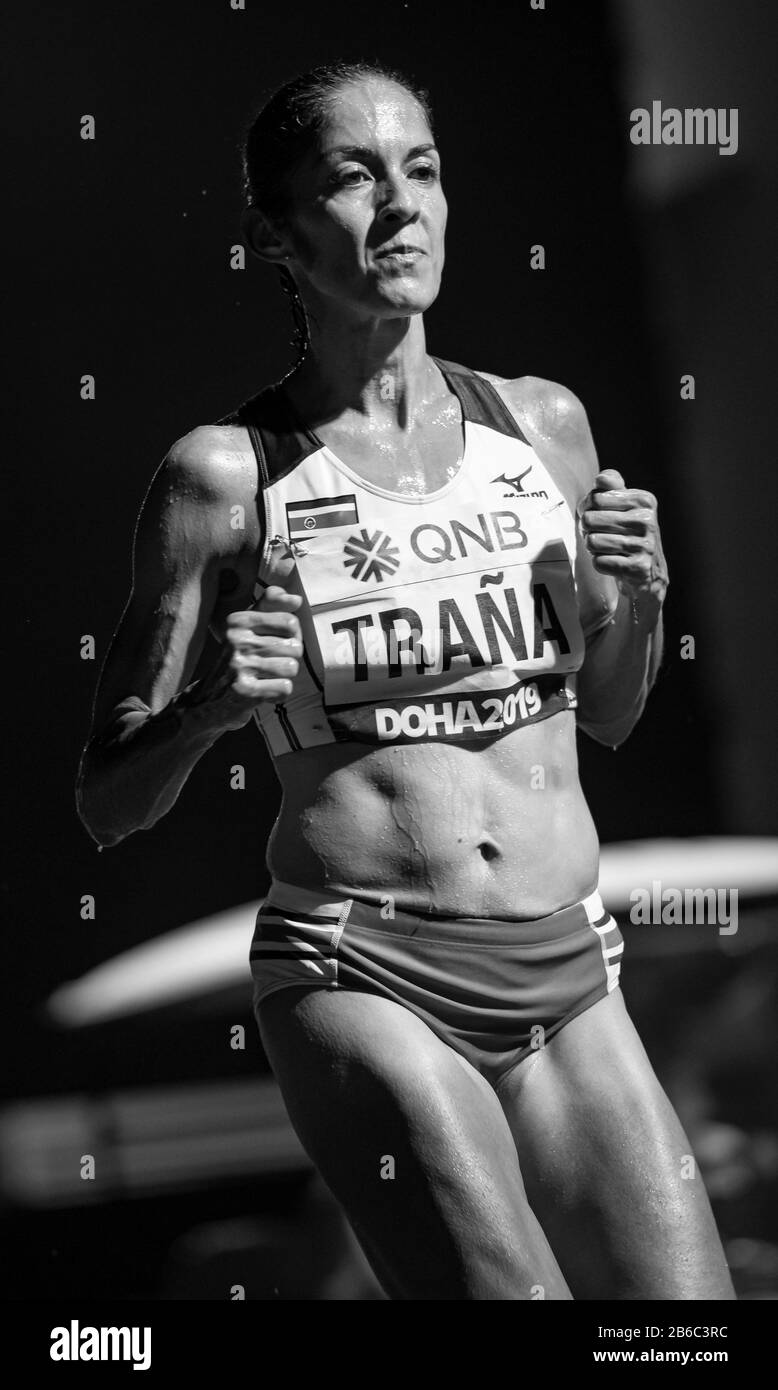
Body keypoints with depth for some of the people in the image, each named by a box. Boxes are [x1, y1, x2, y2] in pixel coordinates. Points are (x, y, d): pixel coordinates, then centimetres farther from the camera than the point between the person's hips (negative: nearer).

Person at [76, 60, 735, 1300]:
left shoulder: (543, 425, 8)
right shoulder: (225, 474, -3)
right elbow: (109, 806, 3)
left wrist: (638, 599, 2)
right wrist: (211, 707, -17)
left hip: (566, 976, 5)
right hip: (361, 978, -4)